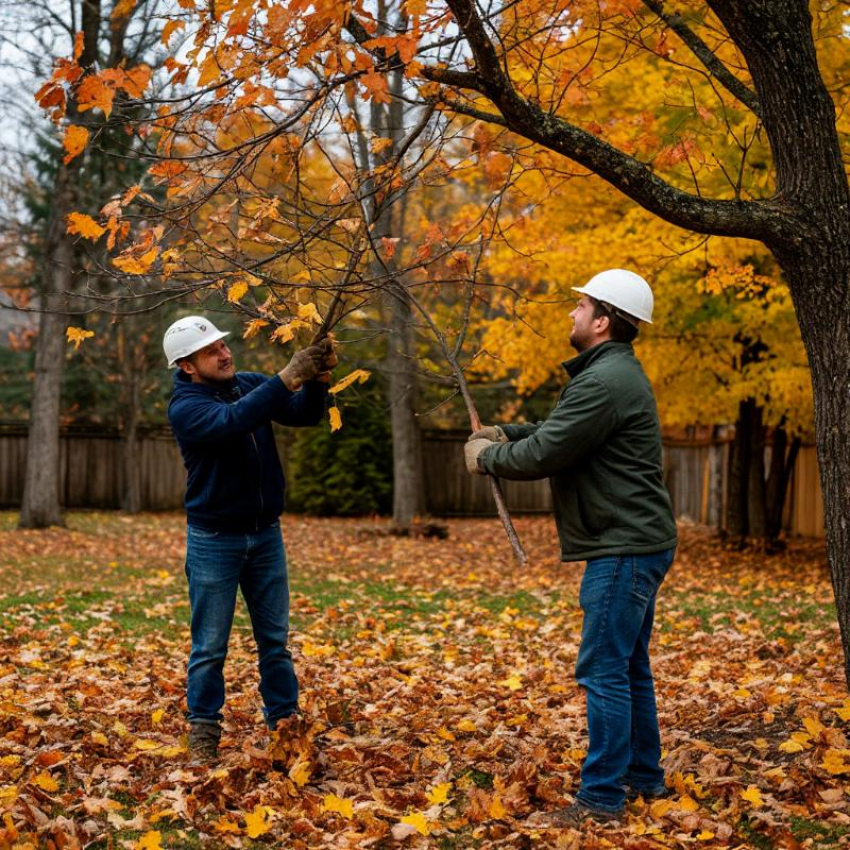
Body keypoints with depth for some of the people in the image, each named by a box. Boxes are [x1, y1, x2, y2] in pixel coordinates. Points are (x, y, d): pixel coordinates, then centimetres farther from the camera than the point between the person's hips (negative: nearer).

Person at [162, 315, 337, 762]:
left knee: (275, 640, 12)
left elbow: (305, 414, -4)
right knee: (209, 647, 3)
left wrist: (317, 379, -25)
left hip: (266, 534, 5)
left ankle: (285, 723, 21)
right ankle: (203, 734, 13)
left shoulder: (251, 384, 1)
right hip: (214, 540, -5)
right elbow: (231, 420, -35)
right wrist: (288, 378, -39)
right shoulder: (184, 406, -16)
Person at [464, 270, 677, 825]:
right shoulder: (615, 373, 16)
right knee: (630, 668, 17)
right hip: (636, 544, 11)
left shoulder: (605, 382, -19)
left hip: (625, 547, -11)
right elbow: (559, 432, 23)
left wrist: (487, 458, -1)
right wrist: (504, 434, 10)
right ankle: (645, 776, 26)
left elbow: (543, 456, -18)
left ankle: (602, 798, -3)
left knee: (604, 671, -7)